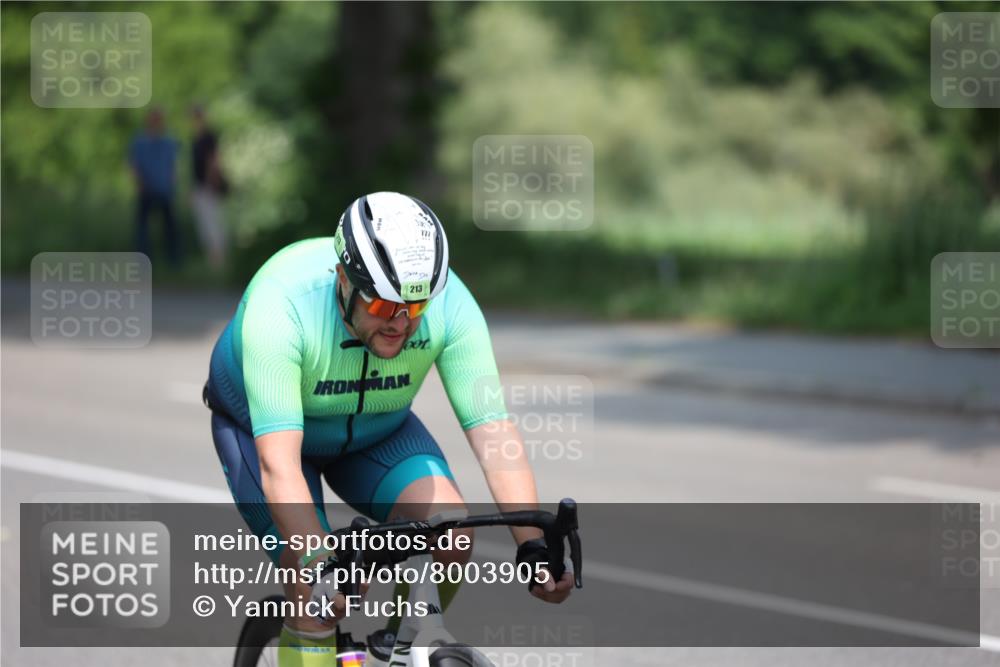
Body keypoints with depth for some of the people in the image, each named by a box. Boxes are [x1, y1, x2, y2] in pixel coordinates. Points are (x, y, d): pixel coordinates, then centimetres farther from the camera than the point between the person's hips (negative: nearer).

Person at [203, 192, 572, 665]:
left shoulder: (449, 303, -29)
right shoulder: (281, 304, -38)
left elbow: (493, 431, -30)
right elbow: (278, 461, -44)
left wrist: (532, 545, -41)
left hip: (376, 430, 3)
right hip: (259, 425, -3)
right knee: (321, 598, -23)